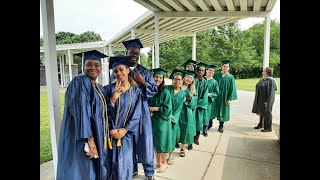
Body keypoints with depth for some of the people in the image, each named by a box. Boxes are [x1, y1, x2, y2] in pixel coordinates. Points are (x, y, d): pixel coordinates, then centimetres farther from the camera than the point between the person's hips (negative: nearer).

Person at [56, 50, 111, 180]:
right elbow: (81, 111, -23)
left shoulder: (100, 88, 13)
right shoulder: (80, 82, -13)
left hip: (98, 139, 9)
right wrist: (90, 139, -27)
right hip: (81, 140, -8)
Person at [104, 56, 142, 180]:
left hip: (126, 133, 1)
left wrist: (124, 130, -11)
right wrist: (112, 99, -24)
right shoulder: (109, 89, -4)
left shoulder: (136, 91, 0)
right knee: (114, 163, 6)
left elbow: (136, 114, -3)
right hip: (111, 132, -1)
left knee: (126, 163, 9)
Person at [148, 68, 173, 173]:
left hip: (162, 121, -5)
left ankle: (164, 163, 27)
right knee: (155, 142, 15)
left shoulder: (165, 92, -12)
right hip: (152, 120, 5)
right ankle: (158, 162, 33)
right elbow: (147, 105, 11)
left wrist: (154, 108, -15)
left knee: (161, 142, 6)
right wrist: (148, 111, -9)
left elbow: (167, 107, -14)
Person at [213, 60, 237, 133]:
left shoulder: (231, 77, -2)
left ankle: (221, 126, 22)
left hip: (224, 98, 0)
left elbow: (232, 89, -3)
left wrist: (230, 99, -9)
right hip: (215, 96, 1)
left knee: (223, 111, 7)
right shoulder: (216, 75, 1)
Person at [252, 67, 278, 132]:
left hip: (266, 100, -8)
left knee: (266, 113, 1)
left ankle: (268, 128, 12)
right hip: (260, 99, 8)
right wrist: (257, 99, 16)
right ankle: (261, 124, 30)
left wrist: (267, 101, -22)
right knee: (261, 112, 17)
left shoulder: (271, 81, -17)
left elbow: (271, 92, -20)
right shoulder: (262, 79, 9)